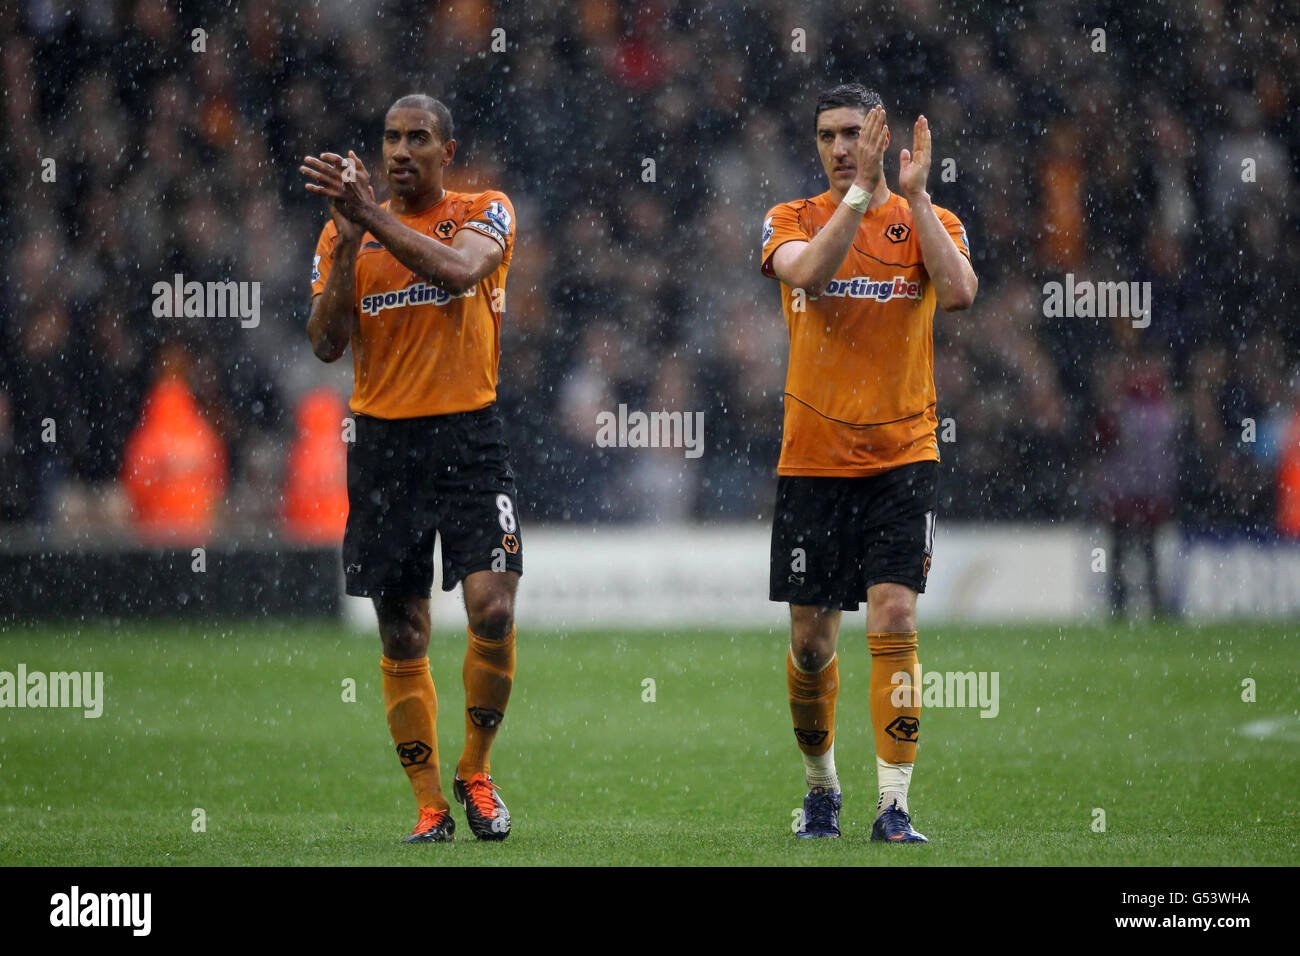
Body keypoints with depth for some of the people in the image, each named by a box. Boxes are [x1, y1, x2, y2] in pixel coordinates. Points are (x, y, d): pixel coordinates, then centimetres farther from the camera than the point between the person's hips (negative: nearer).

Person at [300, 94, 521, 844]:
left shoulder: (484, 213, 2)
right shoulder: (345, 232, 9)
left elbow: (457, 268, -20)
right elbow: (327, 343, -1)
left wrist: (372, 215, -26)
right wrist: (348, 242, -11)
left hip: (470, 436, -2)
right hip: (384, 438, 2)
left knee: (493, 608, -15)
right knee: (403, 635, 2)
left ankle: (476, 772, 6)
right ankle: (430, 804, 10)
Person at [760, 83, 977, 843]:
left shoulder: (929, 220, 4)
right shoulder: (794, 219, 5)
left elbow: (959, 291, -17)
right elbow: (807, 272, -18)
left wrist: (914, 195, -18)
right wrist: (861, 192, -24)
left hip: (902, 458, -1)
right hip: (812, 460, 1)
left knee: (894, 616, -14)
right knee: (812, 637, 5)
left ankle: (895, 805, -12)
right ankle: (822, 786, 27)